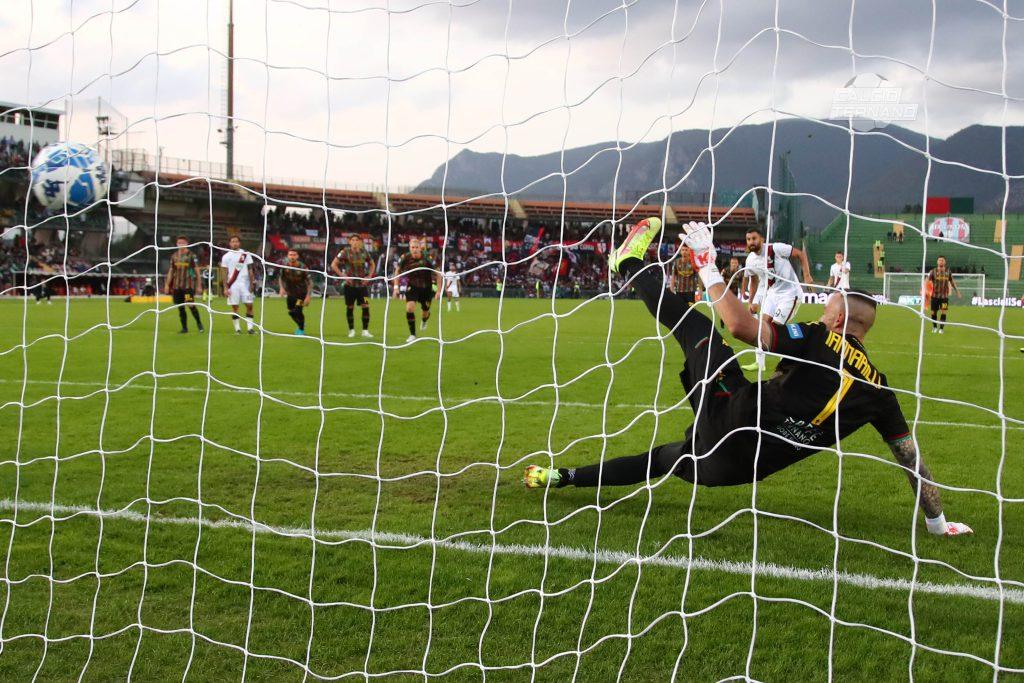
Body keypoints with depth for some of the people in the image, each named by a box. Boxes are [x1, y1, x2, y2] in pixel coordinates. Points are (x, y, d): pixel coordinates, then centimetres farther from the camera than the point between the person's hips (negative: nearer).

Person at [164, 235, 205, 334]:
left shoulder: (191, 255, -2)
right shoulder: (174, 256, 11)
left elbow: (197, 271, 0)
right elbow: (171, 271, 17)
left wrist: (199, 286, -4)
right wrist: (167, 285, 12)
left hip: (188, 285, -5)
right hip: (176, 285, 5)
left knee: (190, 305, -15)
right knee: (180, 307, 6)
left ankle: (199, 323, 7)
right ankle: (184, 328, 14)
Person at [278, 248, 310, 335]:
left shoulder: (302, 267, -19)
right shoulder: (285, 266, -9)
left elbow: (308, 281, -13)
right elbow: (281, 278, 8)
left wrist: (308, 295, -17)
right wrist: (282, 288, -8)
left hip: (301, 293, -4)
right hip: (290, 292, 4)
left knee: (298, 311, -17)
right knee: (291, 312, 9)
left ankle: (301, 329, 6)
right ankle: (301, 324, 39)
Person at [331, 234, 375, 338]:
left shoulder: (364, 252, 3)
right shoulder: (345, 252, -6)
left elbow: (372, 264, 19)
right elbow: (333, 265, -5)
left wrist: (369, 276, 5)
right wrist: (343, 276, -11)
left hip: (362, 284, 2)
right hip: (350, 284, -2)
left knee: (366, 306, -7)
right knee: (350, 308, 4)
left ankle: (365, 330, 1)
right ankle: (351, 330, 18)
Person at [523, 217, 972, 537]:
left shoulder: (818, 341, -4)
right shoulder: (878, 388, 12)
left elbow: (740, 325, -15)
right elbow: (912, 456, 14)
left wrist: (707, 265, -3)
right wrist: (937, 522, 25)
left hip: (733, 420, -6)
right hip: (741, 469, 6)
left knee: (696, 328, 11)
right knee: (663, 458, 31)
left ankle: (631, 264, 30)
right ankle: (565, 477, 37)